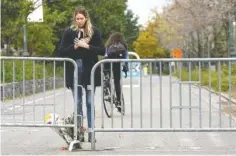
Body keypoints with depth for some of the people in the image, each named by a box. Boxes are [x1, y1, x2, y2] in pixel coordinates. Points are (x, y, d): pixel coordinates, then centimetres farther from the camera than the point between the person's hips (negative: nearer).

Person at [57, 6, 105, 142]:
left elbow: (102, 51, -2)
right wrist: (74, 46, -12)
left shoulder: (94, 31, 2)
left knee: (90, 103, 0)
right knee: (77, 103, 4)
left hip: (89, 71, -1)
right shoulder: (69, 32, 4)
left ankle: (90, 132, 4)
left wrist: (87, 46, -13)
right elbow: (62, 52, 2)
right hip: (74, 71, 1)